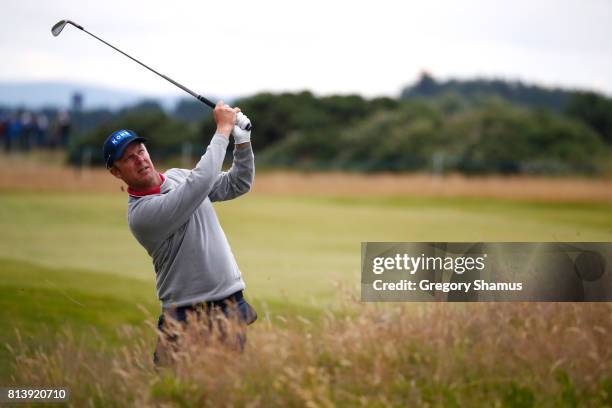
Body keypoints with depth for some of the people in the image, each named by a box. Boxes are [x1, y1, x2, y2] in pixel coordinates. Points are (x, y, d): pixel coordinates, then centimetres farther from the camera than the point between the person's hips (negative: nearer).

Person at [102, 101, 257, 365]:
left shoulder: (178, 177, 9)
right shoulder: (141, 213, -18)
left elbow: (238, 184, 12)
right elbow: (201, 182, -26)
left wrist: (242, 140, -5)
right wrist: (223, 129, -18)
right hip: (187, 316, -6)